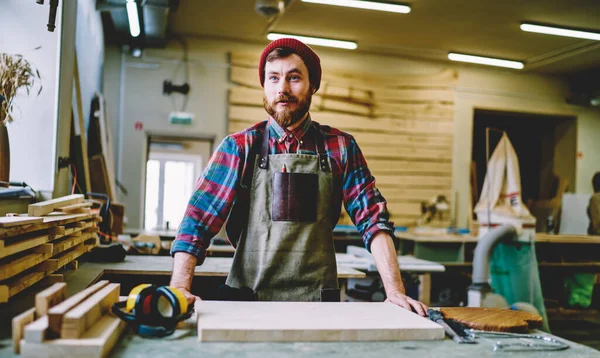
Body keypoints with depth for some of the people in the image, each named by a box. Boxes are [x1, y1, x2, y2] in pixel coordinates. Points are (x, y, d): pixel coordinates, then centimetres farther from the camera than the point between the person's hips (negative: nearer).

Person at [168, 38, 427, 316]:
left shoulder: (341, 147, 7)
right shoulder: (239, 147, 3)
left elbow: (373, 219, 3)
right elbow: (199, 219, -3)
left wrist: (395, 291, -8)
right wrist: (179, 288, -16)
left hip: (320, 301, 1)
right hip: (248, 297, -1)